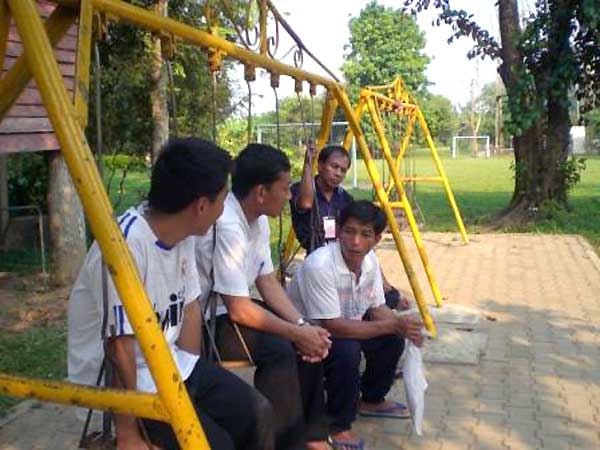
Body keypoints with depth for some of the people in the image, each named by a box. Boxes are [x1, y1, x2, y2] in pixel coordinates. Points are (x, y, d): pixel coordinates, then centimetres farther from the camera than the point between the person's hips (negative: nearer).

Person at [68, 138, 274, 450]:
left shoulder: (182, 234, -5)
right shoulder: (125, 245, -30)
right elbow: (119, 349, -28)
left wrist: (193, 379, 6)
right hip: (120, 381, -7)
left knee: (256, 412, 3)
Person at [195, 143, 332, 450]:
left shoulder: (258, 218, 1)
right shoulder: (228, 225, -28)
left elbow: (267, 282, 5)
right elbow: (239, 310, -27)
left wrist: (302, 325, -8)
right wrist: (296, 332, -18)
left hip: (229, 310, 9)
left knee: (311, 339, 1)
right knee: (279, 349, -27)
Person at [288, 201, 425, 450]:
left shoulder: (371, 261, -9)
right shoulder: (319, 265, -33)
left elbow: (376, 309, 1)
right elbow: (332, 326, -33)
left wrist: (402, 326, -21)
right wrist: (392, 325, -32)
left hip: (345, 328, 8)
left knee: (393, 338, -3)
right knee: (346, 350, -32)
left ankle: (371, 400, 21)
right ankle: (338, 426, -9)